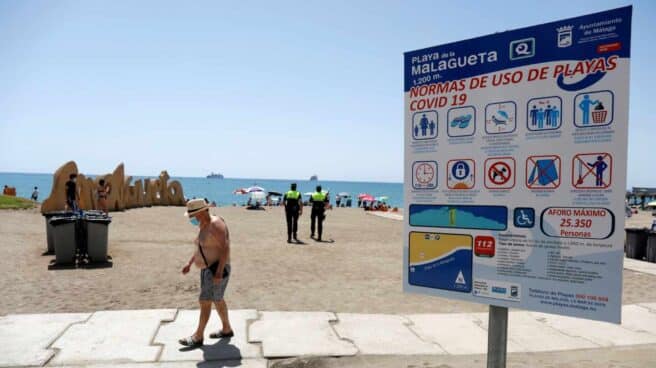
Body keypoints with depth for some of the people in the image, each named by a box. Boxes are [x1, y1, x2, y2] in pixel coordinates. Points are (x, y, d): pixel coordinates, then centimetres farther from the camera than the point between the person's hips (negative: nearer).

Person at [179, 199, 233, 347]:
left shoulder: (215, 225, -22)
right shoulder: (203, 225, 9)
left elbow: (225, 248, -25)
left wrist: (219, 271, -28)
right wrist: (189, 263, 15)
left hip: (217, 270, -10)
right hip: (207, 269, 10)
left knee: (204, 302, -4)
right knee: (217, 300, 17)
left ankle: (198, 337, 8)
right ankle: (227, 330, 30)